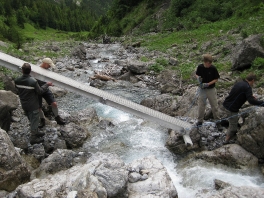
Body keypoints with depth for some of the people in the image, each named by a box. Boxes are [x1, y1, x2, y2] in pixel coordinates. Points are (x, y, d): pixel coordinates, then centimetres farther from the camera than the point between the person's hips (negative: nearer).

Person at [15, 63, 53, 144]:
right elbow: (40, 91, -16)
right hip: (33, 105, -6)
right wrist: (47, 84, -2)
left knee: (31, 120, 24)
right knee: (34, 121, 9)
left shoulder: (17, 80, -11)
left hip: (24, 105, 6)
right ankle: (33, 138, 19)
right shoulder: (33, 81, -28)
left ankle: (36, 132, 41)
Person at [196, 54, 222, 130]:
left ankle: (218, 122, 21)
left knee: (214, 106, 6)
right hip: (202, 89, 2)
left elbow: (216, 79, -7)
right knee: (201, 106, 11)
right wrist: (198, 78, -15)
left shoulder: (213, 68, -14)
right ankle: (200, 121, 28)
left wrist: (208, 84, -19)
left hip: (211, 89, -2)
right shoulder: (200, 67, -9)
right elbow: (197, 74, 8)